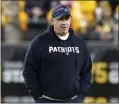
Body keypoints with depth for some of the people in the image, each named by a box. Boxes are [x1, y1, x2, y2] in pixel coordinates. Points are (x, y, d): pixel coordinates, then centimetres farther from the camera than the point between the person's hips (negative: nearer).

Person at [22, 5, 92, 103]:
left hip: (73, 100, 3)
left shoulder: (80, 44, 10)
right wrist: (38, 95, -7)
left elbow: (86, 71, 15)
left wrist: (81, 93, 3)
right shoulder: (39, 42, -2)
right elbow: (29, 70, -2)